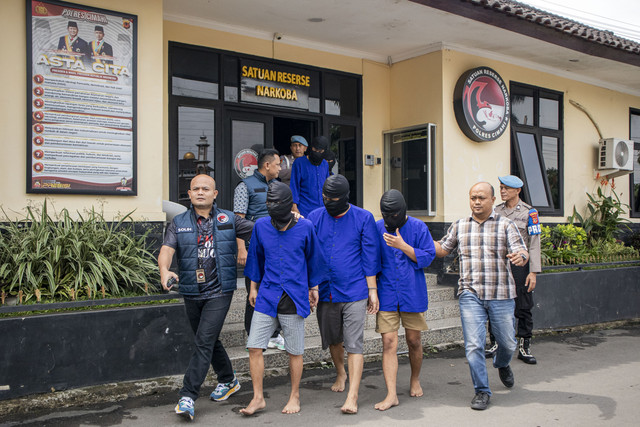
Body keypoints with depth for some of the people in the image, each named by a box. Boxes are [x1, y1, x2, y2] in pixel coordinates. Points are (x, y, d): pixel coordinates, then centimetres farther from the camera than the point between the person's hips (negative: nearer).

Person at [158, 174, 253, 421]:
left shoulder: (228, 220, 2)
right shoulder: (179, 223, 3)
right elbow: (166, 250, -12)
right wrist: (164, 270, -33)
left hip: (219, 292, -3)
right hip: (192, 293, 3)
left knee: (204, 342, -10)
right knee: (209, 341, 17)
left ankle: (188, 396, -6)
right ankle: (228, 381, 38)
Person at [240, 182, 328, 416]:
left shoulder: (305, 227, -3)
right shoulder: (261, 226, 2)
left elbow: (313, 258, 9)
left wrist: (313, 288, 14)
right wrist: (253, 287, 19)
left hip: (294, 298, -2)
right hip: (267, 297, 2)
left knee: (295, 352, 7)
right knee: (254, 348, -2)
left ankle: (294, 396, 26)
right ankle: (258, 398, 14)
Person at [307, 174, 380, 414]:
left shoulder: (363, 218, -3)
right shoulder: (314, 218, 2)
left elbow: (370, 257, -1)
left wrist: (372, 290, -3)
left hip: (354, 293, -3)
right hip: (325, 292, 3)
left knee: (354, 345, -5)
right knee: (333, 340, 19)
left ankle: (352, 395, 1)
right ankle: (340, 374, 45)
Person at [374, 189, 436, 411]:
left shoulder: (418, 227, -2)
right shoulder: (377, 228, 1)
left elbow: (428, 257, -7)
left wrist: (402, 246, -17)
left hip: (413, 294, 0)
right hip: (386, 295, 0)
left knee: (414, 341, 13)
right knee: (389, 343, -5)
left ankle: (415, 380, 37)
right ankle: (391, 394, -1)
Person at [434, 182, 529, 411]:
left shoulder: (506, 225, 2)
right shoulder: (459, 226, 10)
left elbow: (521, 253, -7)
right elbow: (442, 249, 18)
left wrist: (520, 256, -31)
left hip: (501, 295, 0)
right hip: (470, 295, 1)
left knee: (507, 342, 12)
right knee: (473, 345, -4)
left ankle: (502, 364, 47)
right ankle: (482, 391, 12)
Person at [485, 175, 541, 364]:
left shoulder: (529, 212, -3)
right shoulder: (496, 211, 10)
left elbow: (534, 243, -6)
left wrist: (533, 272, -12)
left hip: (519, 264, -4)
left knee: (523, 307, 1)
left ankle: (524, 347, 12)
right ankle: (495, 344, 18)